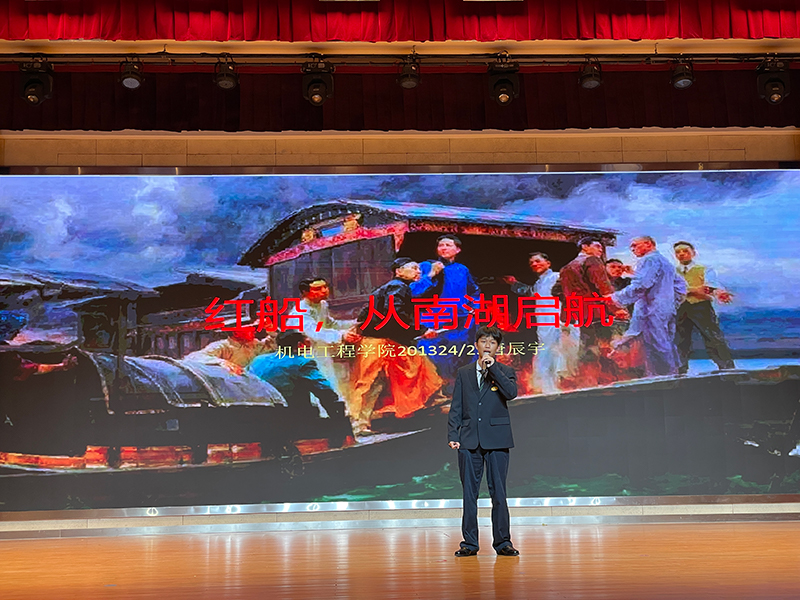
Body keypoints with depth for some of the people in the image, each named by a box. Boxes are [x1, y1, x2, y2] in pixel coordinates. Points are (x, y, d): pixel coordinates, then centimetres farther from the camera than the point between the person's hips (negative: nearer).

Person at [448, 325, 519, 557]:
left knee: (498, 493, 0)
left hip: (497, 441, -1)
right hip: (469, 442, 2)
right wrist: (453, 436, -1)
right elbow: (456, 408, 9)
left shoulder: (505, 372, 8)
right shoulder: (463, 373, 12)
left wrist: (493, 368, -14)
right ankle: (469, 543, 12)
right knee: (469, 494, 5)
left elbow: (511, 393, -13)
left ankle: (502, 542, 10)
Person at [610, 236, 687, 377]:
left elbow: (639, 286, -20)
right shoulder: (665, 261, 23)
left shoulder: (649, 260, -9)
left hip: (652, 310, -10)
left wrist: (615, 297, -15)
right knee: (667, 346, 11)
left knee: (656, 347, -10)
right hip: (668, 310, 10)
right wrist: (674, 303, 23)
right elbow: (680, 284, 26)